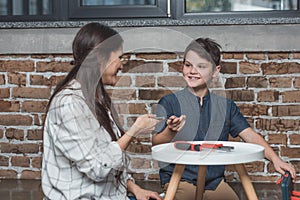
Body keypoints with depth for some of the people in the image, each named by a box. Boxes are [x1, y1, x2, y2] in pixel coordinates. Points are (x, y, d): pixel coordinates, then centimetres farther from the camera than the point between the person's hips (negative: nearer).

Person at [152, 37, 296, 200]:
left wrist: (275, 159, -12)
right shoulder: (170, 102, 0)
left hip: (216, 182, 4)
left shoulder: (226, 106, 12)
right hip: (179, 181, -4)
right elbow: (156, 145, -7)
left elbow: (250, 135, 3)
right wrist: (171, 132, -29)